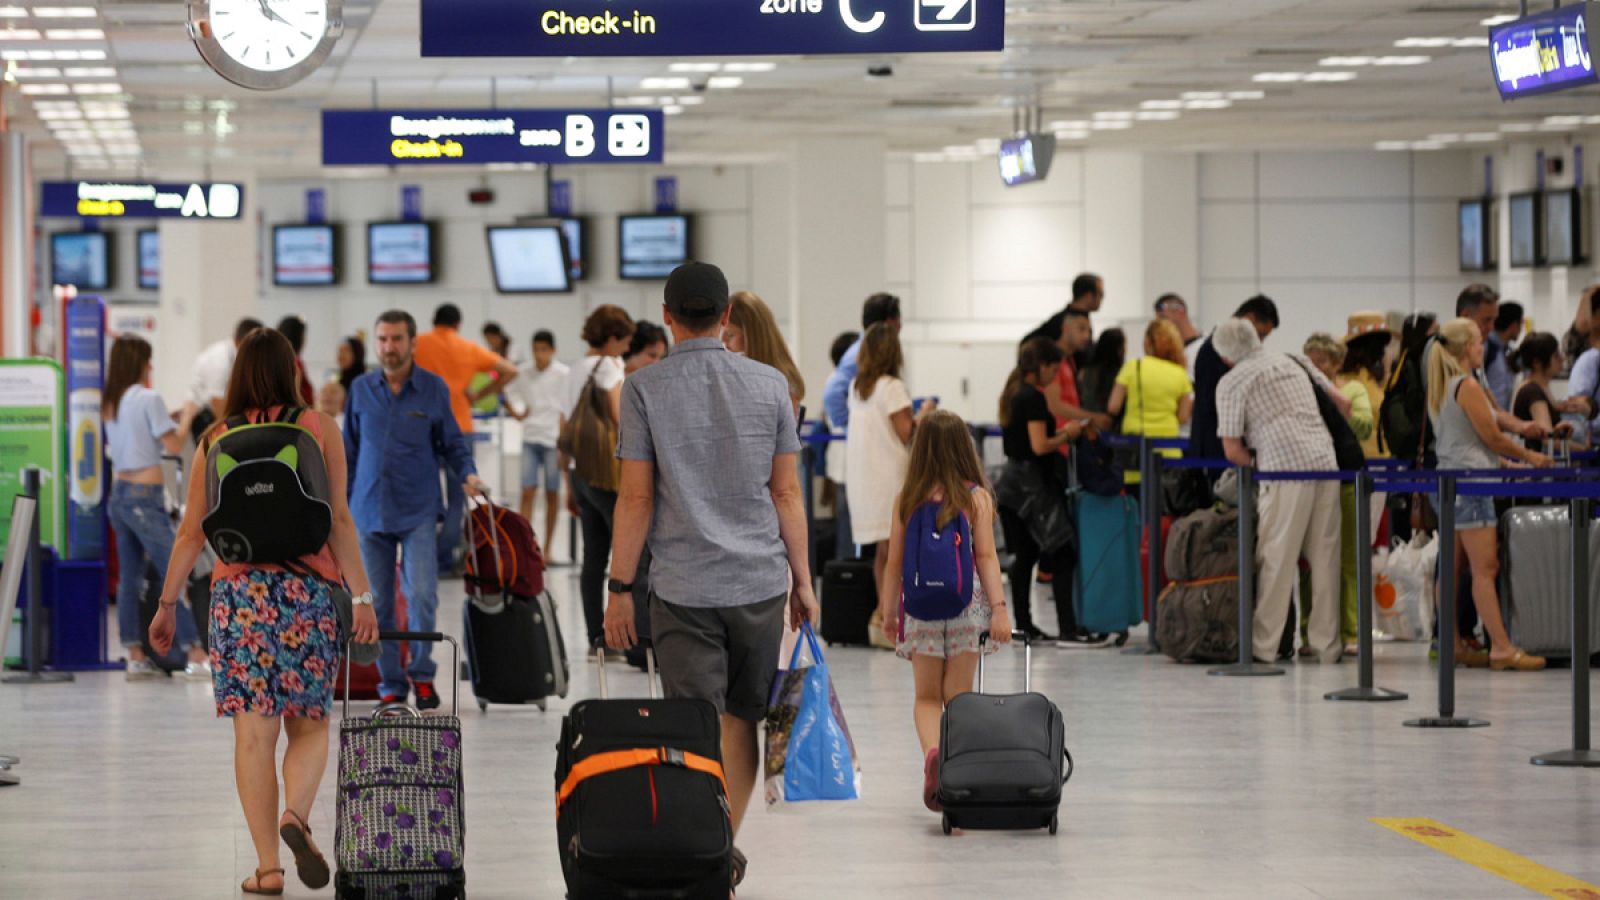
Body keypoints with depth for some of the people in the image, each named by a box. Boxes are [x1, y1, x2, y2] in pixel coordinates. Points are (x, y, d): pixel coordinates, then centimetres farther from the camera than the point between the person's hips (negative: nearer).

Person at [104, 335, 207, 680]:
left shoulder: (111, 403, 12)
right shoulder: (148, 399, -11)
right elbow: (174, 446, -12)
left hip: (119, 494, 8)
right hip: (145, 496, -8)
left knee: (129, 579, 8)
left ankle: (136, 658, 9)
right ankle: (196, 656, -11)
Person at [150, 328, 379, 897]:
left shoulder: (217, 440, 6)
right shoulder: (319, 429, 2)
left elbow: (192, 532, 5)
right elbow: (339, 519, -3)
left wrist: (168, 604, 13)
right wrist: (361, 597, -2)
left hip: (238, 588, 1)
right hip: (308, 588, -1)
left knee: (254, 733, 2)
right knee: (309, 723, 10)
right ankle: (296, 813, -18)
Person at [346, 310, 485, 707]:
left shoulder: (434, 389, 3)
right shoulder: (362, 390, 7)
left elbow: (452, 444, 9)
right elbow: (350, 450, 14)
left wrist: (467, 474, -11)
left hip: (417, 512, -2)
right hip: (370, 511, 2)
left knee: (422, 595, -14)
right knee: (377, 603, 3)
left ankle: (421, 673, 5)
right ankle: (391, 685, 14)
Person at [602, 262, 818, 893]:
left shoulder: (645, 389, -5)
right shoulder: (770, 385, 1)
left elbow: (636, 498, -6)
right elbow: (787, 492, 3)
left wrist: (620, 589, 0)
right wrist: (802, 580, 10)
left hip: (683, 587, -2)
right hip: (760, 581, 2)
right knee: (742, 719, 16)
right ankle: (726, 852, 23)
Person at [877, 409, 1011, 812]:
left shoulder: (907, 499, 0)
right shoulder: (977, 497, -3)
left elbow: (895, 561, 3)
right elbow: (986, 556, -9)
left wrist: (888, 612, 13)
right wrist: (999, 608, -10)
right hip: (966, 606, -1)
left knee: (926, 697, 9)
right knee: (958, 698, 8)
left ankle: (932, 751, -18)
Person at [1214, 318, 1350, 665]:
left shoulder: (1231, 382, 5)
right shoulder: (1294, 362, 20)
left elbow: (1232, 450, 2)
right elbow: (1341, 403, 21)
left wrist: (1257, 467, 19)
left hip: (1286, 471, -5)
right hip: (1326, 463, 5)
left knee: (1276, 559, -1)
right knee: (1325, 558, 7)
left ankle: (1264, 645, -1)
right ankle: (1327, 645, 9)